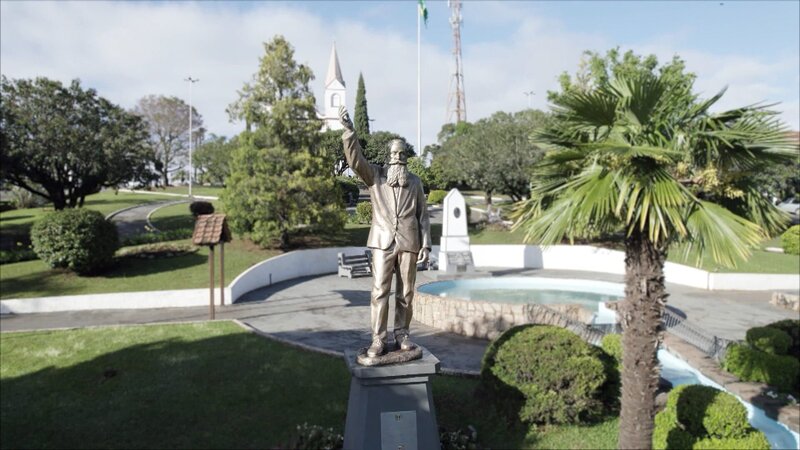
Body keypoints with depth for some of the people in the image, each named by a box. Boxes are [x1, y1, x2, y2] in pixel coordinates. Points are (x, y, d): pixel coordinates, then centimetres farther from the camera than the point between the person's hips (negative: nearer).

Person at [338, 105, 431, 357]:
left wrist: (426, 244, 2)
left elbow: (422, 215, 9)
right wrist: (348, 130, -25)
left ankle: (402, 333, 20)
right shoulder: (375, 175, 6)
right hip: (383, 241, -2)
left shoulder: (415, 182, 10)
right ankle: (378, 339, 3)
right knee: (379, 291, -3)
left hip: (409, 242, 2)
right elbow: (355, 159, -12)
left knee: (405, 292, 7)